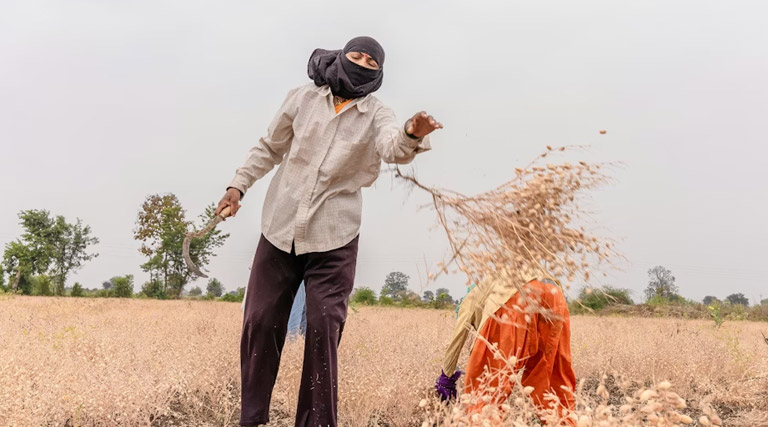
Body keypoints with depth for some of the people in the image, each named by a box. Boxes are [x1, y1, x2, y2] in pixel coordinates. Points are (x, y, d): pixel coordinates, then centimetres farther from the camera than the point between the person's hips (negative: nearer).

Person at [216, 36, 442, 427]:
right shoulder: (302, 99, 3)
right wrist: (239, 184, 8)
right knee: (259, 322, 5)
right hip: (280, 229, 2)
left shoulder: (375, 116, -2)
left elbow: (393, 146, -26)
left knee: (324, 330, -4)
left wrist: (412, 133, -48)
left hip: (333, 240, -2)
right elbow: (270, 147, 16)